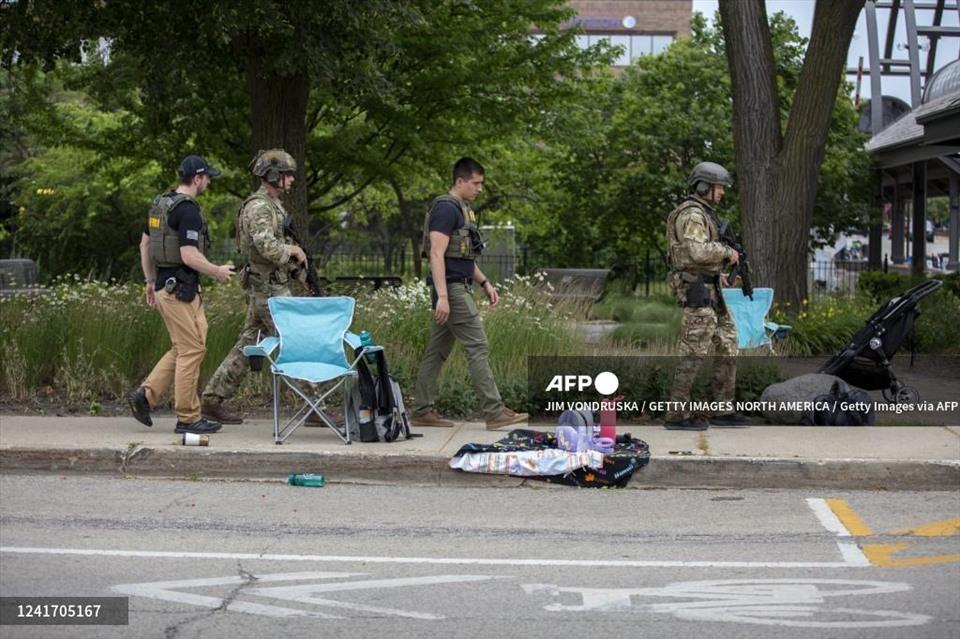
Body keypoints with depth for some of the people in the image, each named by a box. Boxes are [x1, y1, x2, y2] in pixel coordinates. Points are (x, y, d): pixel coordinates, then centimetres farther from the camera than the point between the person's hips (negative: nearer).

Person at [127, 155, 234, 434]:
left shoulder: (160, 203, 12)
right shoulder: (188, 210, -18)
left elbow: (144, 244, 19)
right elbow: (189, 256, -23)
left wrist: (150, 281, 24)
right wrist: (217, 271, -7)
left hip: (165, 285, 10)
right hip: (181, 288, -10)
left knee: (182, 349, 16)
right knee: (192, 349, -3)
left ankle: (145, 394, 9)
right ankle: (188, 418, 2)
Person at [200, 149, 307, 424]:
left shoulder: (271, 205, 16)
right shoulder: (258, 207, -17)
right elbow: (266, 246, -31)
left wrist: (292, 251, 8)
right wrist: (291, 250, -14)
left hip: (263, 289, 10)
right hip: (269, 289, -10)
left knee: (247, 345, 11)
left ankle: (213, 399, 14)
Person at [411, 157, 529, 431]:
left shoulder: (463, 210, 19)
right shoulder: (445, 208, -13)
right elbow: (436, 254, -20)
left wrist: (485, 283, 20)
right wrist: (442, 297, -26)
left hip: (459, 288, 10)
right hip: (451, 288, -10)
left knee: (437, 351, 10)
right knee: (478, 348, -10)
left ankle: (422, 411, 13)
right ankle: (494, 412, -9)